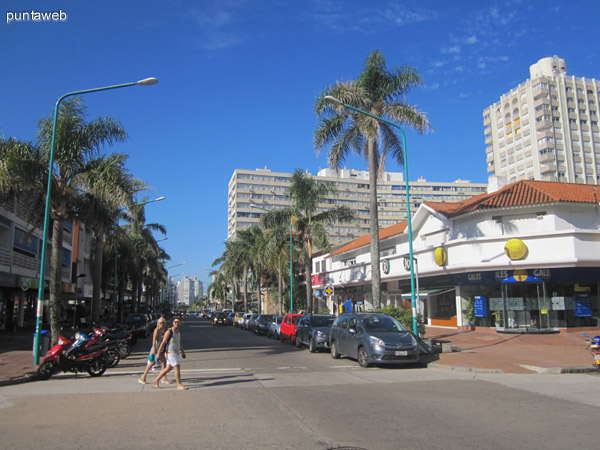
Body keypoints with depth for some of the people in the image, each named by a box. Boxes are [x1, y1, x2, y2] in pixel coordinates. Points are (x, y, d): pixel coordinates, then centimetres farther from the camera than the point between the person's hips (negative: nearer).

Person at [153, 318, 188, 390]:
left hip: (176, 353, 8)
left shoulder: (179, 332, 11)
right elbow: (163, 343, -13)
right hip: (171, 353, -8)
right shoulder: (169, 332, -13)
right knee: (177, 368, -9)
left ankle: (156, 381, 27)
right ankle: (179, 385, 0)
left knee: (168, 368, 14)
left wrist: (183, 352, 20)